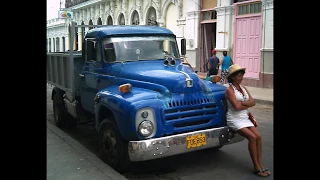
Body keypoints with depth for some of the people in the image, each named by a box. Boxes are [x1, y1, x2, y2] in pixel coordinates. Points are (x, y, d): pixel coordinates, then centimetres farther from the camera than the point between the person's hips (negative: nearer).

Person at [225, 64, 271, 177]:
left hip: (245, 118, 7)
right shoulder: (229, 90, -9)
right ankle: (256, 167, -12)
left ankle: (260, 165, -6)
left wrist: (242, 103, -16)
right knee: (252, 137, -21)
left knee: (258, 136, -12)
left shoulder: (243, 88, 12)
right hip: (234, 119, -7)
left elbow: (253, 102, 1)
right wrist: (247, 104, -5)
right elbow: (236, 106, -21)